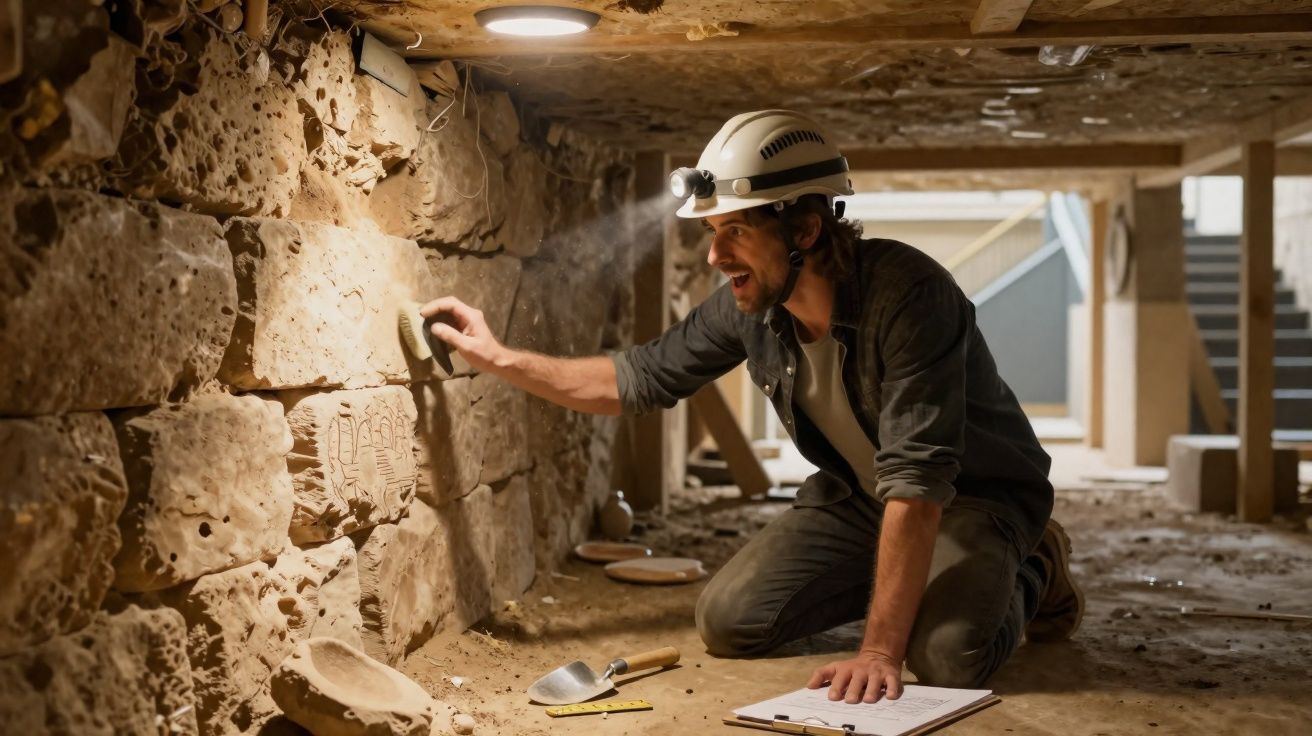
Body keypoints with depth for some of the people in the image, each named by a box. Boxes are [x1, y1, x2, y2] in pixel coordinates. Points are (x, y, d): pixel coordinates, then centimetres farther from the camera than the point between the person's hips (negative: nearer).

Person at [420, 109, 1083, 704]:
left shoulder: (907, 294, -34)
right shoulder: (744, 306, -13)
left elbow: (917, 478, -38)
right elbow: (640, 379, 4)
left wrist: (879, 650, -40)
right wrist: (500, 358, -3)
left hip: (976, 492, -6)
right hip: (854, 492, 6)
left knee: (947, 657, -31)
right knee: (727, 622, -6)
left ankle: (1027, 573, 5)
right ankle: (902, 581, 16)